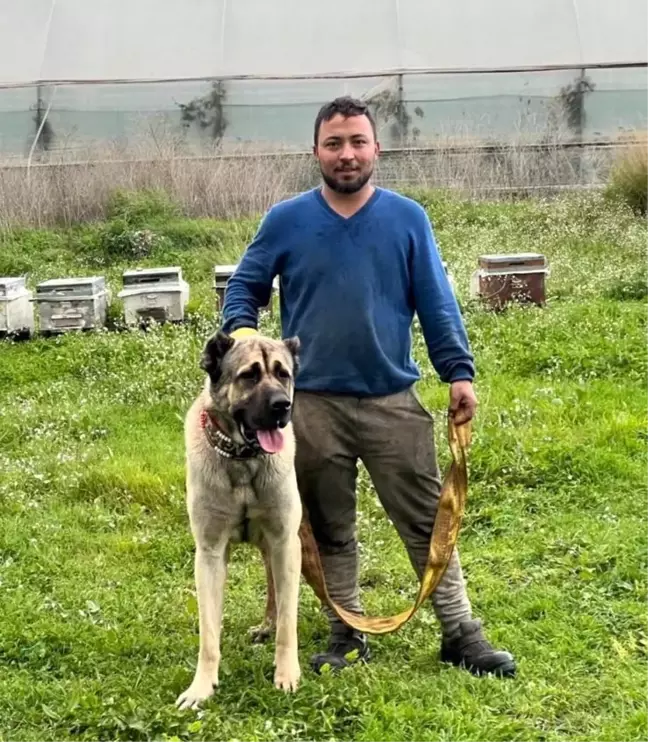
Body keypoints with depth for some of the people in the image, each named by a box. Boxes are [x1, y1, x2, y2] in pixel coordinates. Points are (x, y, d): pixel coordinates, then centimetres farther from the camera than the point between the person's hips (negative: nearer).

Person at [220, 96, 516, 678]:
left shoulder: (407, 218, 2)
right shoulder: (286, 221, 1)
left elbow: (436, 303, 2)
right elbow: (244, 286, 10)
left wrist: (459, 371, -5)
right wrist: (241, 332, -10)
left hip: (393, 400, 0)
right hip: (312, 403, 0)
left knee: (427, 519, 4)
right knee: (330, 528, 10)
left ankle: (461, 632, 15)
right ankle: (347, 635, 24)